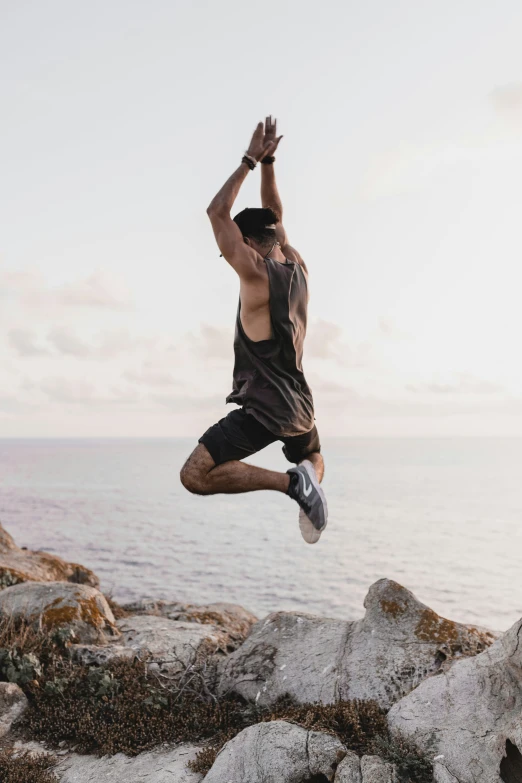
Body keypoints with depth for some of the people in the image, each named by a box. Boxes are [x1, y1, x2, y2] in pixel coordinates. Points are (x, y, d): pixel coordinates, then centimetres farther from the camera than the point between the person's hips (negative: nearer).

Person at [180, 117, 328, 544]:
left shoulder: (257, 274, -15)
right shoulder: (298, 267, 6)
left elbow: (217, 213, -9)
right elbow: (274, 217, 20)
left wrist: (251, 159, -2)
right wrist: (268, 162, 19)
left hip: (262, 407, -8)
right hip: (299, 405, 8)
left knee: (195, 476, -15)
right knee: (314, 461, 37)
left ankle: (291, 482, -22)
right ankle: (308, 480, 3)